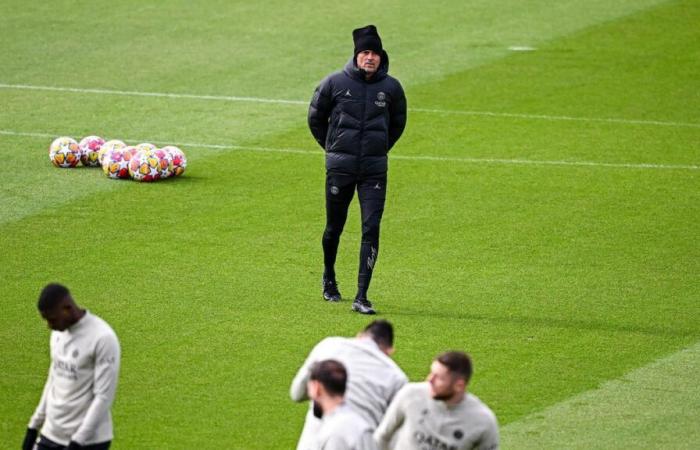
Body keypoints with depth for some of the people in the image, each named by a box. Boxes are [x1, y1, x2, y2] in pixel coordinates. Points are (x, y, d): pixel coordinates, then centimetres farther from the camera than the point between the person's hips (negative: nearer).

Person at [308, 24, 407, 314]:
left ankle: (362, 297, -9)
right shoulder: (335, 83, -4)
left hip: (375, 168, 0)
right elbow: (315, 117, 11)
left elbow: (398, 123, 19)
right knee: (334, 226, 11)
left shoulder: (391, 88, 1)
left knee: (371, 229, -10)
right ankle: (329, 279, 38)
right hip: (340, 166, 0)